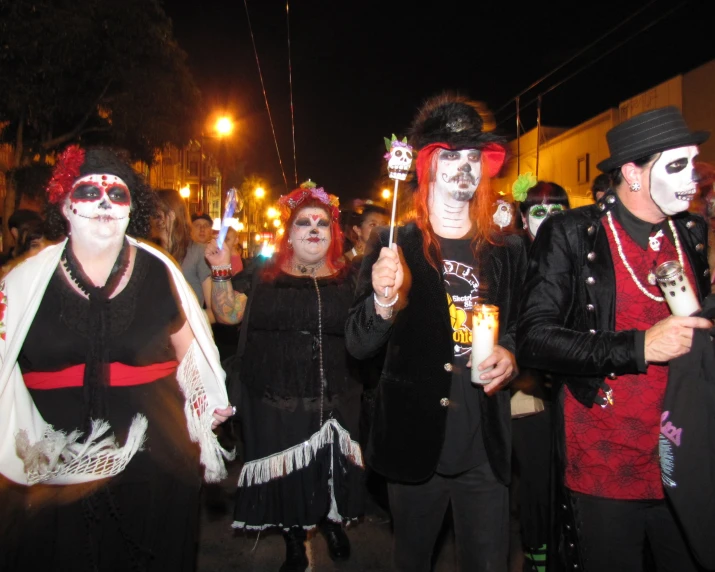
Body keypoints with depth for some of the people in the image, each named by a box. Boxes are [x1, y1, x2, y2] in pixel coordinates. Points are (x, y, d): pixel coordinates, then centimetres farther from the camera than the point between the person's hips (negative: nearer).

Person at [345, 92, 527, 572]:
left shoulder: (508, 250, 3)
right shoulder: (393, 245, -4)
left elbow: (523, 328, 13)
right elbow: (358, 345, -6)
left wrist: (510, 354, -9)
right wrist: (385, 302, -25)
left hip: (484, 446, 2)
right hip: (412, 442, -1)